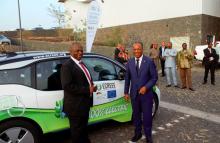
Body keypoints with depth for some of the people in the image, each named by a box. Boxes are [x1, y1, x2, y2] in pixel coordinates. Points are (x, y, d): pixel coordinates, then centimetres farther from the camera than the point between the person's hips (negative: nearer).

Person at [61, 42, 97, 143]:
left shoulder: (81, 64, 11)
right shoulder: (67, 66, -18)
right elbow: (67, 86, -27)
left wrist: (91, 87, -1)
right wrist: (87, 90, -24)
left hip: (84, 103, 9)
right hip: (75, 105, -9)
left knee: (83, 128, 26)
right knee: (77, 131, 10)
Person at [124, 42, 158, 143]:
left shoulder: (149, 62, -8)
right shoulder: (129, 62, 2)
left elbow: (154, 77, -5)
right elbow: (127, 78, 7)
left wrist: (146, 87, -16)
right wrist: (126, 92, 6)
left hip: (146, 94, -3)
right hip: (134, 94, 3)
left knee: (147, 115, 8)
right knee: (136, 115, 15)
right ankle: (138, 133, 35)